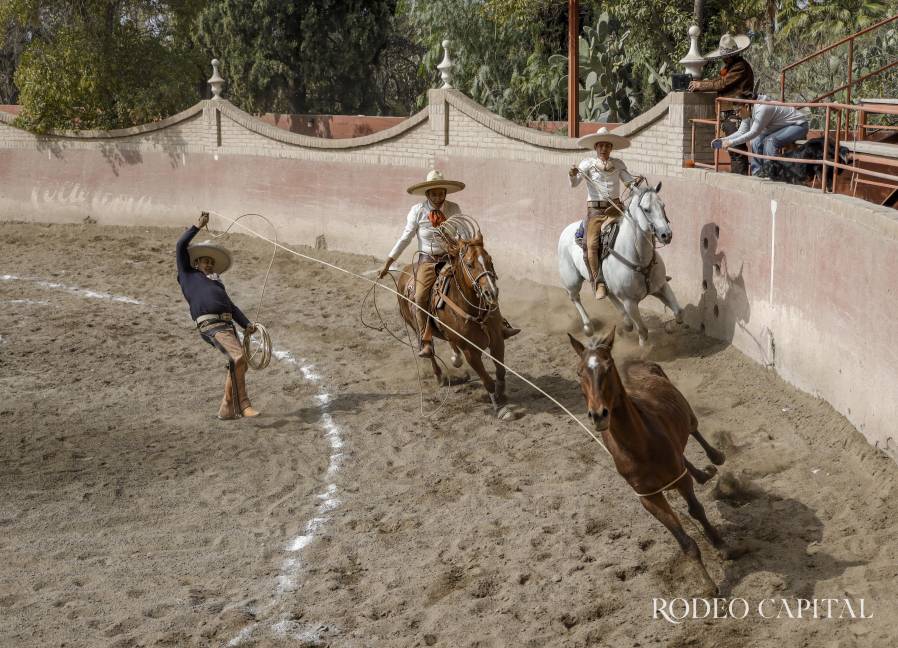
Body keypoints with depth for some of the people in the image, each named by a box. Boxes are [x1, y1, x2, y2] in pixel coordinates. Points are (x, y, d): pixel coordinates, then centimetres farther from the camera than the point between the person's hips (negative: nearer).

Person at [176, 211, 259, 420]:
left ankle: (227, 409, 16)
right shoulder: (188, 274, 20)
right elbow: (181, 246, 10)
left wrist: (247, 324, 7)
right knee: (238, 358, -23)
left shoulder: (216, 283, 32)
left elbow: (231, 306, 22)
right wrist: (198, 226, 9)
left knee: (237, 365, 4)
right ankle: (243, 405, -19)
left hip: (227, 323, 7)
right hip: (210, 324, -7)